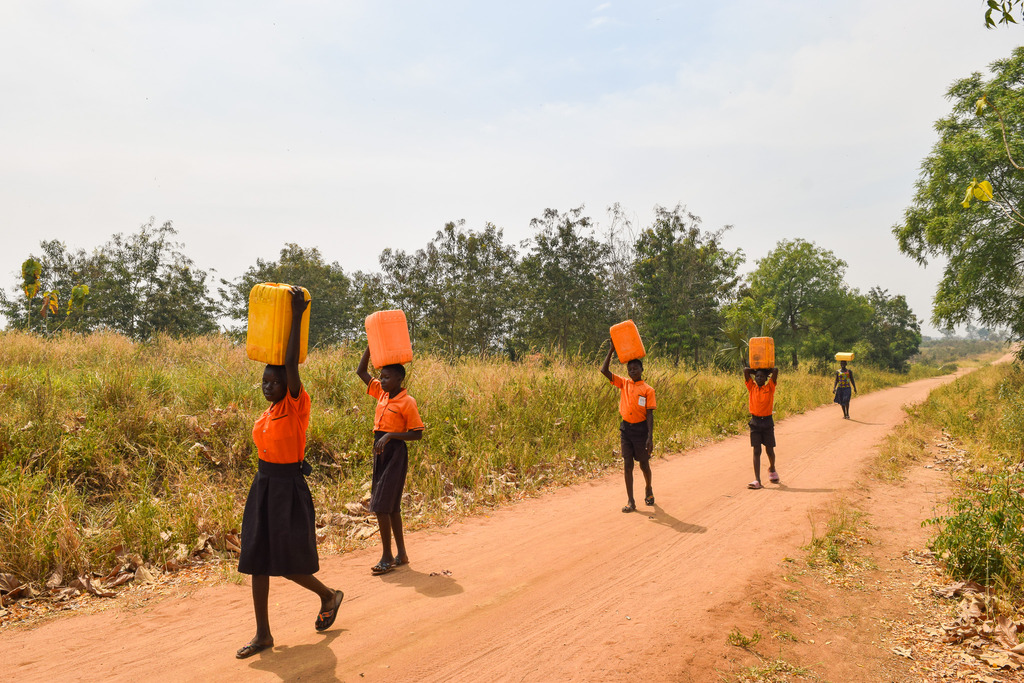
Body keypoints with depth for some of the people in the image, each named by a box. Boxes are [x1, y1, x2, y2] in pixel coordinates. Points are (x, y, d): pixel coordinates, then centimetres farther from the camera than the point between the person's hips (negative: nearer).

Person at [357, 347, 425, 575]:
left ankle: (387, 557, 4)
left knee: (381, 506, -8)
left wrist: (389, 436, -22)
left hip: (395, 453, -8)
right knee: (391, 506, 13)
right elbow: (361, 371, 13)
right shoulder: (382, 393, 8)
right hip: (380, 452, 8)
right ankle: (401, 554, 23)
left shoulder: (407, 402, -13)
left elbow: (417, 434, -13)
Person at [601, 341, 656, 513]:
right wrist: (611, 350, -5)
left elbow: (650, 415, -8)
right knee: (627, 463, 2)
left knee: (643, 463, 11)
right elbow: (604, 371, -2)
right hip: (626, 428, 3)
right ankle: (630, 501, 6)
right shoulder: (623, 383, 5)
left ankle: (648, 489, 39)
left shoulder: (648, 390, -6)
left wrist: (650, 437, -13)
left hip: (641, 429, -3)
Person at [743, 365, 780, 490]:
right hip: (755, 422, 1)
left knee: (769, 449, 9)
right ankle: (757, 480, -5)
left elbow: (776, 370, -8)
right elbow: (745, 370, 1)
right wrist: (756, 372, 14)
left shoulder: (770, 387, 1)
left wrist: (766, 373, 8)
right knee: (756, 451, -2)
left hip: (767, 421, -1)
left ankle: (772, 469, 40)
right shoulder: (752, 387, 6)